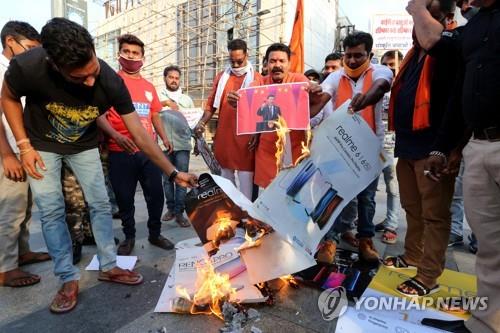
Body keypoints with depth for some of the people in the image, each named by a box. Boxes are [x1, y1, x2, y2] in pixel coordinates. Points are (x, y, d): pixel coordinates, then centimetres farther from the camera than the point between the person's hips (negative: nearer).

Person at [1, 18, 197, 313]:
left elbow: (140, 135, -25)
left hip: (84, 145, 1)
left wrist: (173, 172, -26)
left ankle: (109, 267, 16)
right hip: (42, 145, 0)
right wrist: (24, 145, -15)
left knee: (101, 204, 0)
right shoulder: (27, 67, -33)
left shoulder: (111, 83, -31)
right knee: (51, 210, -2)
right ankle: (69, 279, 11)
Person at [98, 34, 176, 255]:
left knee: (156, 194, 7)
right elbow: (100, 115, -6)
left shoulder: (149, 87, 15)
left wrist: (164, 137, 7)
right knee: (125, 197, 7)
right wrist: (115, 135, -22)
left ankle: (155, 234, 26)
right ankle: (129, 237, 27)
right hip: (121, 152, -3)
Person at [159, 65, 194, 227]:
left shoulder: (187, 99, 14)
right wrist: (165, 103, -16)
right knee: (167, 179, 8)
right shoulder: (158, 97, 10)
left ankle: (179, 212, 2)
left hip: (182, 145, 0)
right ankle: (171, 208, 21)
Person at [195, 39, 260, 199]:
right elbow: (211, 103, 13)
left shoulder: (256, 79, 0)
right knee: (226, 182, 14)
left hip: (245, 138, -4)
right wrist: (202, 122, -2)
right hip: (224, 136, 4)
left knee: (245, 182, -1)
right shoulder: (221, 77, 13)